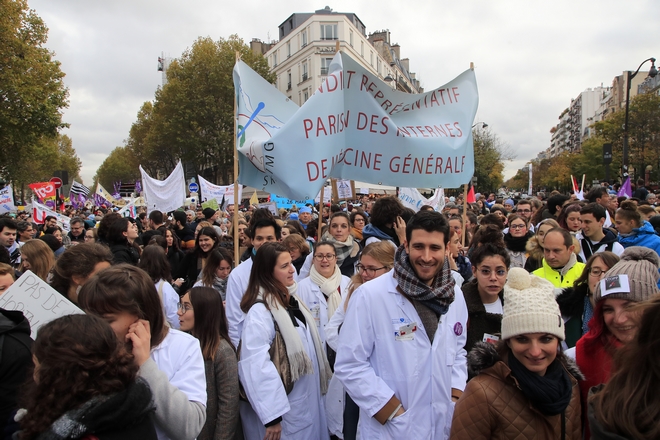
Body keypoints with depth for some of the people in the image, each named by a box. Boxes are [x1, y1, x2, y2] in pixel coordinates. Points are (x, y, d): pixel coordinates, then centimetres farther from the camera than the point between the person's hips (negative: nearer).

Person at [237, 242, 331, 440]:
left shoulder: (291, 299, 7)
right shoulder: (260, 310, -22)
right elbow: (256, 366, -27)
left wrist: (321, 380, 17)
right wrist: (271, 416, -26)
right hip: (286, 409, -8)